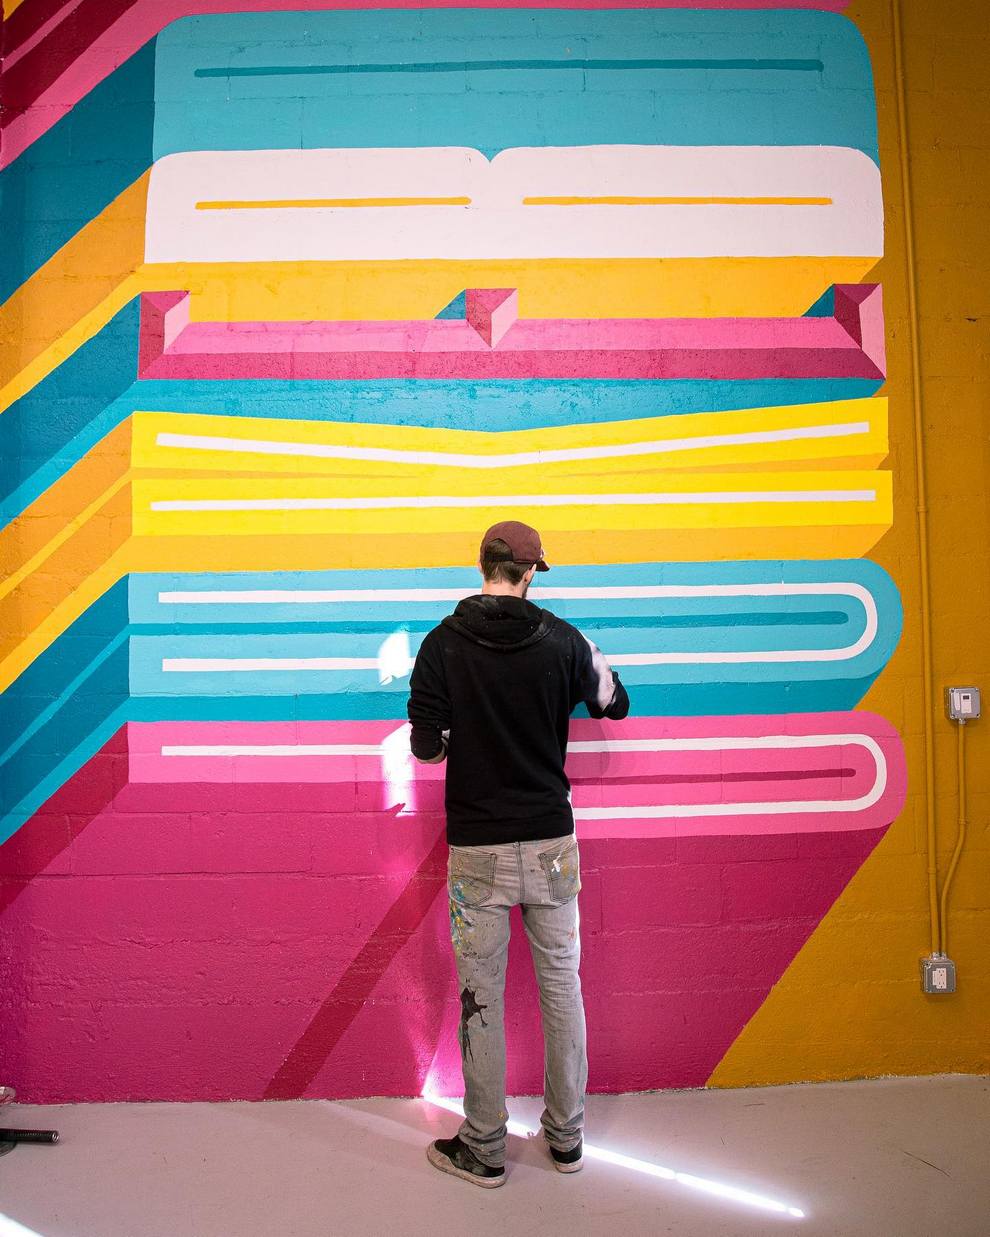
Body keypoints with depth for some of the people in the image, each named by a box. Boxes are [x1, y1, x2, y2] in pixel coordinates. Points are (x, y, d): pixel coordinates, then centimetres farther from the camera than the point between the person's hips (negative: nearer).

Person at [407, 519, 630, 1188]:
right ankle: (567, 1136, 31)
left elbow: (426, 747, -7)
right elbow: (617, 704, 11)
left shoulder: (442, 644, -8)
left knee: (482, 998, 11)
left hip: (476, 846, -1)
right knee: (562, 987, 16)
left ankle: (484, 1149, 26)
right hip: (551, 839, 2)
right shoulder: (563, 640, -5)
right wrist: (595, 663, 29)